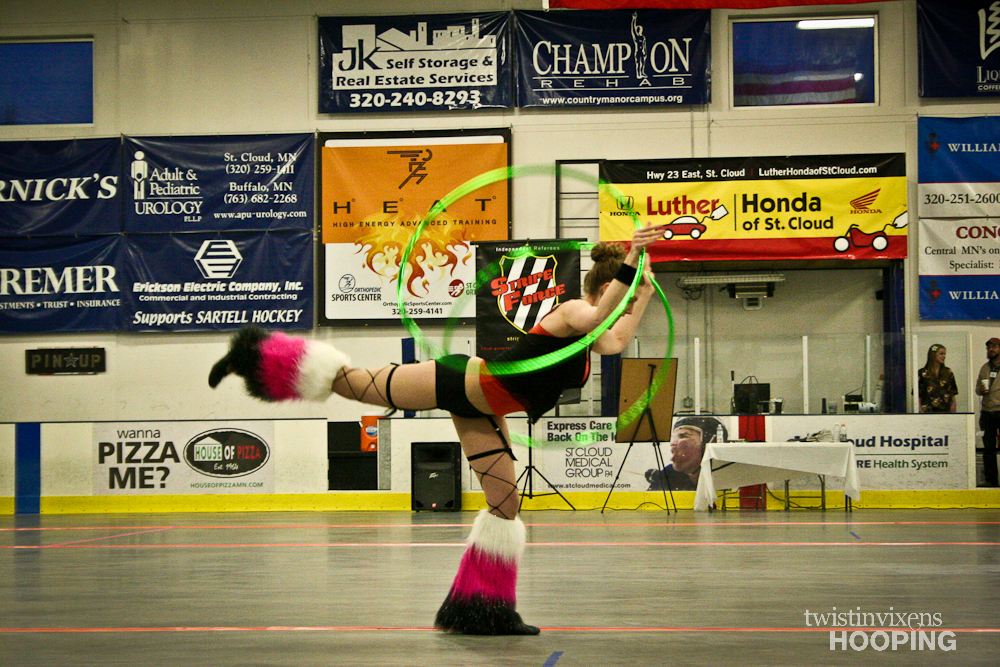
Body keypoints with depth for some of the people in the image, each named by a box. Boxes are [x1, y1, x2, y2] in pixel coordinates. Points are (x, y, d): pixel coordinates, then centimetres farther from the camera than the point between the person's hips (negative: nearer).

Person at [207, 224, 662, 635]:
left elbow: (617, 342, 29)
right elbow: (598, 317, -41)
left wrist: (643, 298, 22)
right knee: (355, 385, 0)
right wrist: (631, 261, -43)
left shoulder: (584, 337, 9)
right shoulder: (572, 311, -18)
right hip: (461, 383, -9)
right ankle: (258, 357, 19)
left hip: (480, 411, 9)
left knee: (505, 503, 5)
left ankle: (481, 610, 13)